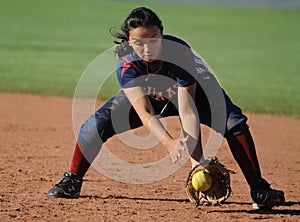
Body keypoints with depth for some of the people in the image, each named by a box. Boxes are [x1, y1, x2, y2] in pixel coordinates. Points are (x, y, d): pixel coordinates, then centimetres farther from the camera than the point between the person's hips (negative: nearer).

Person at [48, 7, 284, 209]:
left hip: (192, 90, -1)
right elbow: (145, 113, -42)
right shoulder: (127, 65, -34)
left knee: (234, 120, -25)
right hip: (148, 96, 1)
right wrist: (170, 144, -60)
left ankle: (259, 189, -18)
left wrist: (196, 157, -49)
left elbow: (187, 110, -40)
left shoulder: (180, 52, -38)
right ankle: (72, 182, 4)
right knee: (98, 122, -16)